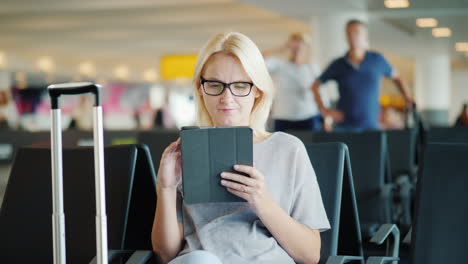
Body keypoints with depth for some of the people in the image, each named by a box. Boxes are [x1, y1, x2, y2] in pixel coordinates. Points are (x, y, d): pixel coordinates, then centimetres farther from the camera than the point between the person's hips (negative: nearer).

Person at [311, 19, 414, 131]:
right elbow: (315, 86, 11)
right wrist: (323, 109, 0)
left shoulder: (377, 60, 5)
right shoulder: (338, 65, 3)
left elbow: (396, 77, 19)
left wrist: (408, 99, 7)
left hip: (370, 126, 0)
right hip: (344, 127, 0)